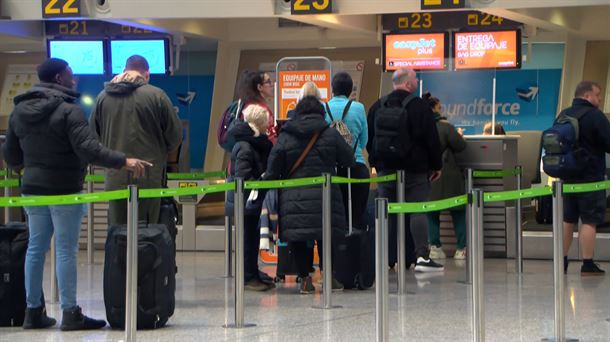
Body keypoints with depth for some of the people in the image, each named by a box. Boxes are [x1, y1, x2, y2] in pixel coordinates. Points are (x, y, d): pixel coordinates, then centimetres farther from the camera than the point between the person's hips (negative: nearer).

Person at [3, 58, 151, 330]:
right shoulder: (68, 111, -14)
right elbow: (89, 150, -23)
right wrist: (124, 161, -20)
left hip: (32, 188, 7)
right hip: (64, 190, -7)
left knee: (36, 248, 11)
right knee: (66, 250, -2)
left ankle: (33, 311, 15)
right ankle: (70, 313, 0)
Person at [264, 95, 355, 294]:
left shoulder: (284, 137, 3)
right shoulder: (331, 135, 2)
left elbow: (272, 171, 2)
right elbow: (349, 161, 7)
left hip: (293, 200, 0)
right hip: (324, 196, 0)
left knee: (297, 239, 8)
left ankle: (305, 278, 4)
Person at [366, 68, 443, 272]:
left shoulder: (377, 107, 8)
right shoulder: (419, 106, -8)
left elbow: (369, 140, 14)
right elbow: (432, 139, -8)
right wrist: (436, 166, 1)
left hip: (385, 169, 5)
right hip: (415, 171, -4)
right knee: (417, 210, -5)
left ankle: (389, 258, 7)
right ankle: (422, 256, -12)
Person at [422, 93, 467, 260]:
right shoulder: (445, 127, -13)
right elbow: (460, 146, -8)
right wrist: (459, 135, 13)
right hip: (447, 176, -3)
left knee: (431, 211, 12)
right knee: (458, 211, 6)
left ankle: (435, 247, 6)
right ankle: (461, 249, 3)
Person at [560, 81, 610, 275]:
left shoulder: (563, 115, 8)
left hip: (567, 176, 7)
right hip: (591, 177, -7)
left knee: (567, 220, 13)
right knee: (589, 221, -4)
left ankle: (562, 262, 16)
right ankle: (588, 265, -5)